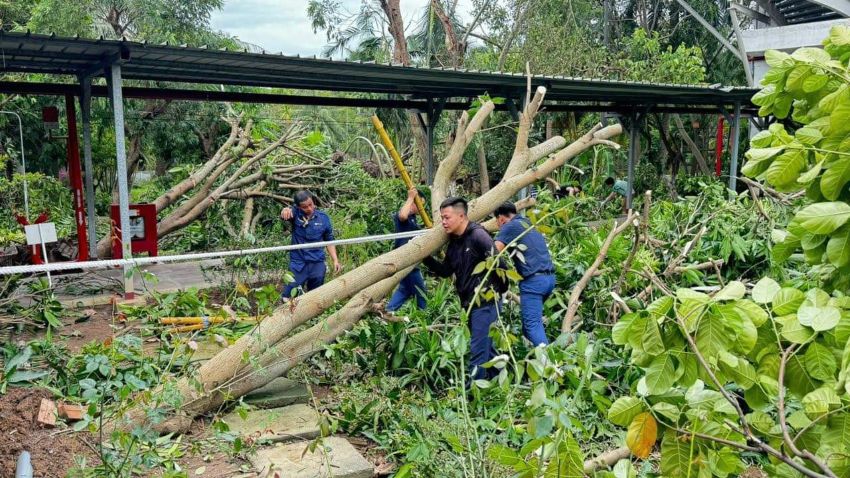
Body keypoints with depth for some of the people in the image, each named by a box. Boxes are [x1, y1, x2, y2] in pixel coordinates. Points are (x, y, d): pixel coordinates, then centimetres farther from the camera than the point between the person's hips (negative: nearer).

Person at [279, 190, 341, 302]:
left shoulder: (323, 217, -1)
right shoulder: (295, 213, -7)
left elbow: (329, 241, 7)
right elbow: (285, 215, -31)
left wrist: (335, 260, -1)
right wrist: (285, 211, -55)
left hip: (317, 263, 2)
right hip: (298, 263, -2)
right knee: (288, 297, -7)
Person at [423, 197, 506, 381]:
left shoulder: (478, 235, -17)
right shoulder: (454, 243, 10)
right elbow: (445, 271, 17)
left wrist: (499, 290, -11)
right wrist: (424, 257, 6)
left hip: (485, 302, -9)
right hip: (471, 303, 9)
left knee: (478, 349, -7)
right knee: (486, 346, 19)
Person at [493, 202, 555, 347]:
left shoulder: (510, 226, -3)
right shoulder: (527, 223, 22)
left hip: (533, 280, -8)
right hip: (549, 277, 8)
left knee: (532, 323, -8)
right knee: (529, 318, 18)